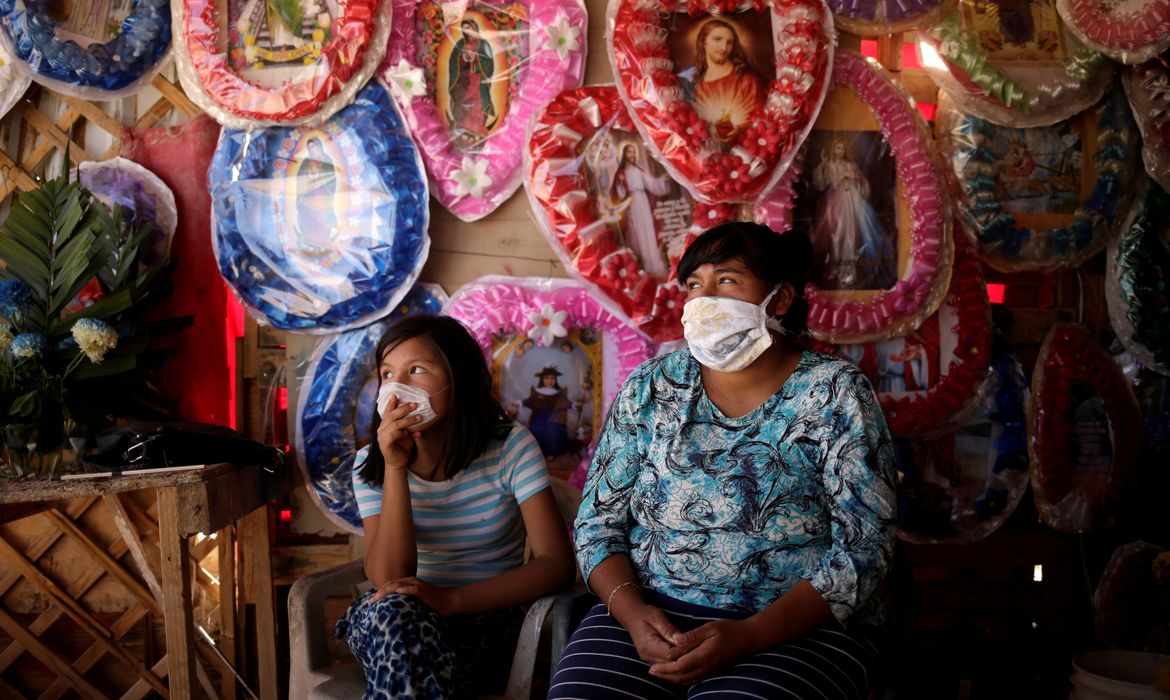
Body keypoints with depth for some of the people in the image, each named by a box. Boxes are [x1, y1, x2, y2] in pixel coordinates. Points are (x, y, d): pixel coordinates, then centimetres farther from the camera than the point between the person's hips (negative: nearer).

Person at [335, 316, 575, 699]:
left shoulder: (510, 447, -10)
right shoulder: (370, 464, -4)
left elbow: (556, 564, -17)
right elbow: (389, 580, -16)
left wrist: (451, 600, -28)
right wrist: (395, 468, -26)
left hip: (488, 621, -3)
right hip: (390, 626, 3)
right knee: (395, 612, -32)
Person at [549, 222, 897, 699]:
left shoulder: (836, 395, -5)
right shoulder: (650, 387, 4)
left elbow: (863, 549, -9)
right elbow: (598, 521, 6)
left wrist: (748, 635, -20)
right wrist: (632, 612, -14)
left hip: (799, 626, -2)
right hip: (652, 613, 3)